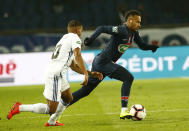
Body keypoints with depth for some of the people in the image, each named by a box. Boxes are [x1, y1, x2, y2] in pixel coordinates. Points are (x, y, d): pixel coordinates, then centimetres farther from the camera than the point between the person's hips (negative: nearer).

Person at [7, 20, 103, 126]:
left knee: (68, 99, 25)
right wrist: (86, 74, -23)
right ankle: (20, 108, -6)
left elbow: (73, 66, 29)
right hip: (56, 75, -10)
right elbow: (77, 55, -19)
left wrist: (91, 73, 27)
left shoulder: (64, 39, 27)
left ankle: (52, 122, 28)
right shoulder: (75, 38, -1)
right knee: (51, 110, -9)